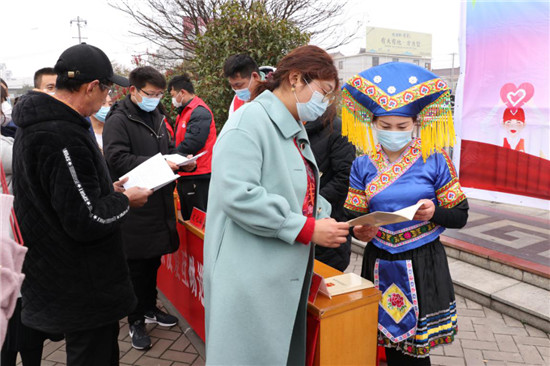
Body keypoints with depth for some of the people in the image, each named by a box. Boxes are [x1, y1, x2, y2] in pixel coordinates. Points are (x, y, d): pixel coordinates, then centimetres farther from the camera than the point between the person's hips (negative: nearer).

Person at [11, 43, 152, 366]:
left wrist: (108, 190, 9)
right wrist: (125, 200, -11)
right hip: (84, 288, -10)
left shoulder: (36, 125, 6)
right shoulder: (65, 139, -28)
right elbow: (86, 221, -27)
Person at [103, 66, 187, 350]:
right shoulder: (118, 120, -10)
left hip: (159, 202, 7)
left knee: (154, 260, 17)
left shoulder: (157, 117, 14)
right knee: (136, 265, 4)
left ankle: (150, 308, 35)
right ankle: (136, 321, 20)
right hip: (134, 206, -7)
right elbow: (117, 159, -20)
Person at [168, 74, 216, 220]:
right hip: (186, 176, 10)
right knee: (187, 220, 18)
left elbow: (191, 144, -24)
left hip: (198, 178, -10)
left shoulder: (200, 112, -15)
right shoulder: (184, 112, 17)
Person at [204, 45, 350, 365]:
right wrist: (308, 230, -22)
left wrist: (327, 220, -1)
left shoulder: (296, 131, 14)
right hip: (252, 282, -9)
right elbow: (237, 196, -27)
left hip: (290, 276, 9)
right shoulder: (249, 122, -15)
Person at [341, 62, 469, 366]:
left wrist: (434, 212, -21)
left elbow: (460, 215, -1)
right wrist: (361, 232, -19)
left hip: (423, 265, -2)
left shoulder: (434, 161, -4)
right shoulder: (363, 165, 1)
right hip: (380, 265, 2)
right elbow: (354, 217, 3)